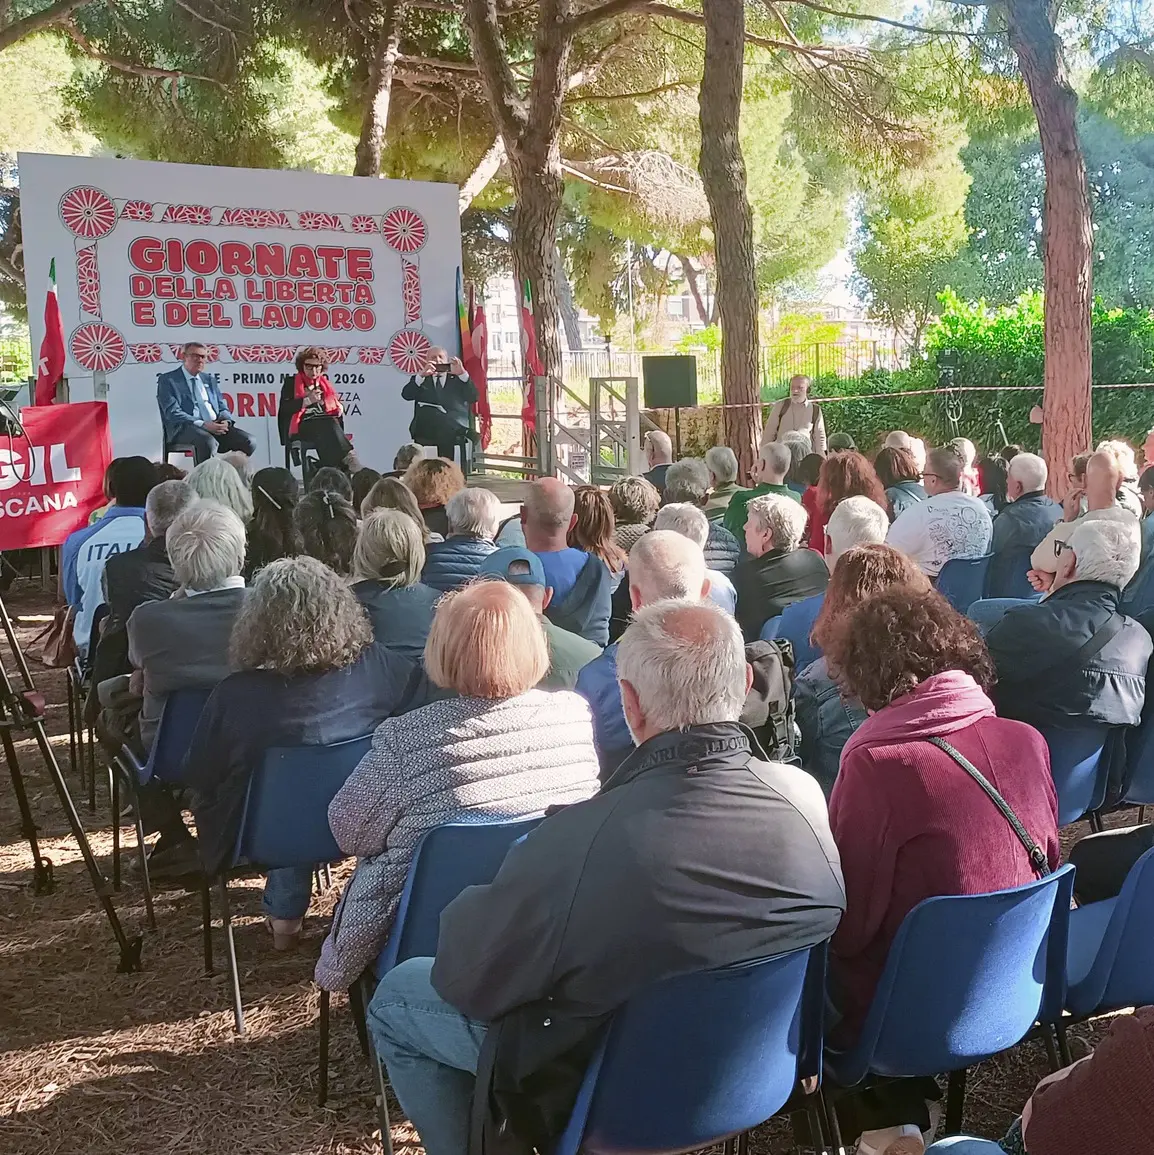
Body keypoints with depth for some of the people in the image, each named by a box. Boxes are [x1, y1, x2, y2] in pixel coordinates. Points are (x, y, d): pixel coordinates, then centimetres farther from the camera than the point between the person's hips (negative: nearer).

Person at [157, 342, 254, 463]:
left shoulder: (210, 379, 24)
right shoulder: (168, 380, 6)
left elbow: (222, 407, 21)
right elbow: (173, 412, -7)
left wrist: (226, 421, -5)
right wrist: (203, 424, -21)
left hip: (216, 426, 5)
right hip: (185, 428, -5)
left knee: (247, 441, -21)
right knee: (207, 441, -39)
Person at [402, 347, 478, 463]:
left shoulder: (458, 380, 17)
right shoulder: (419, 380, 19)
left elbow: (474, 397, 1)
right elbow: (406, 395, -1)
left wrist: (463, 373, -13)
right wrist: (422, 375, -15)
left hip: (451, 432, 0)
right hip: (425, 431, 0)